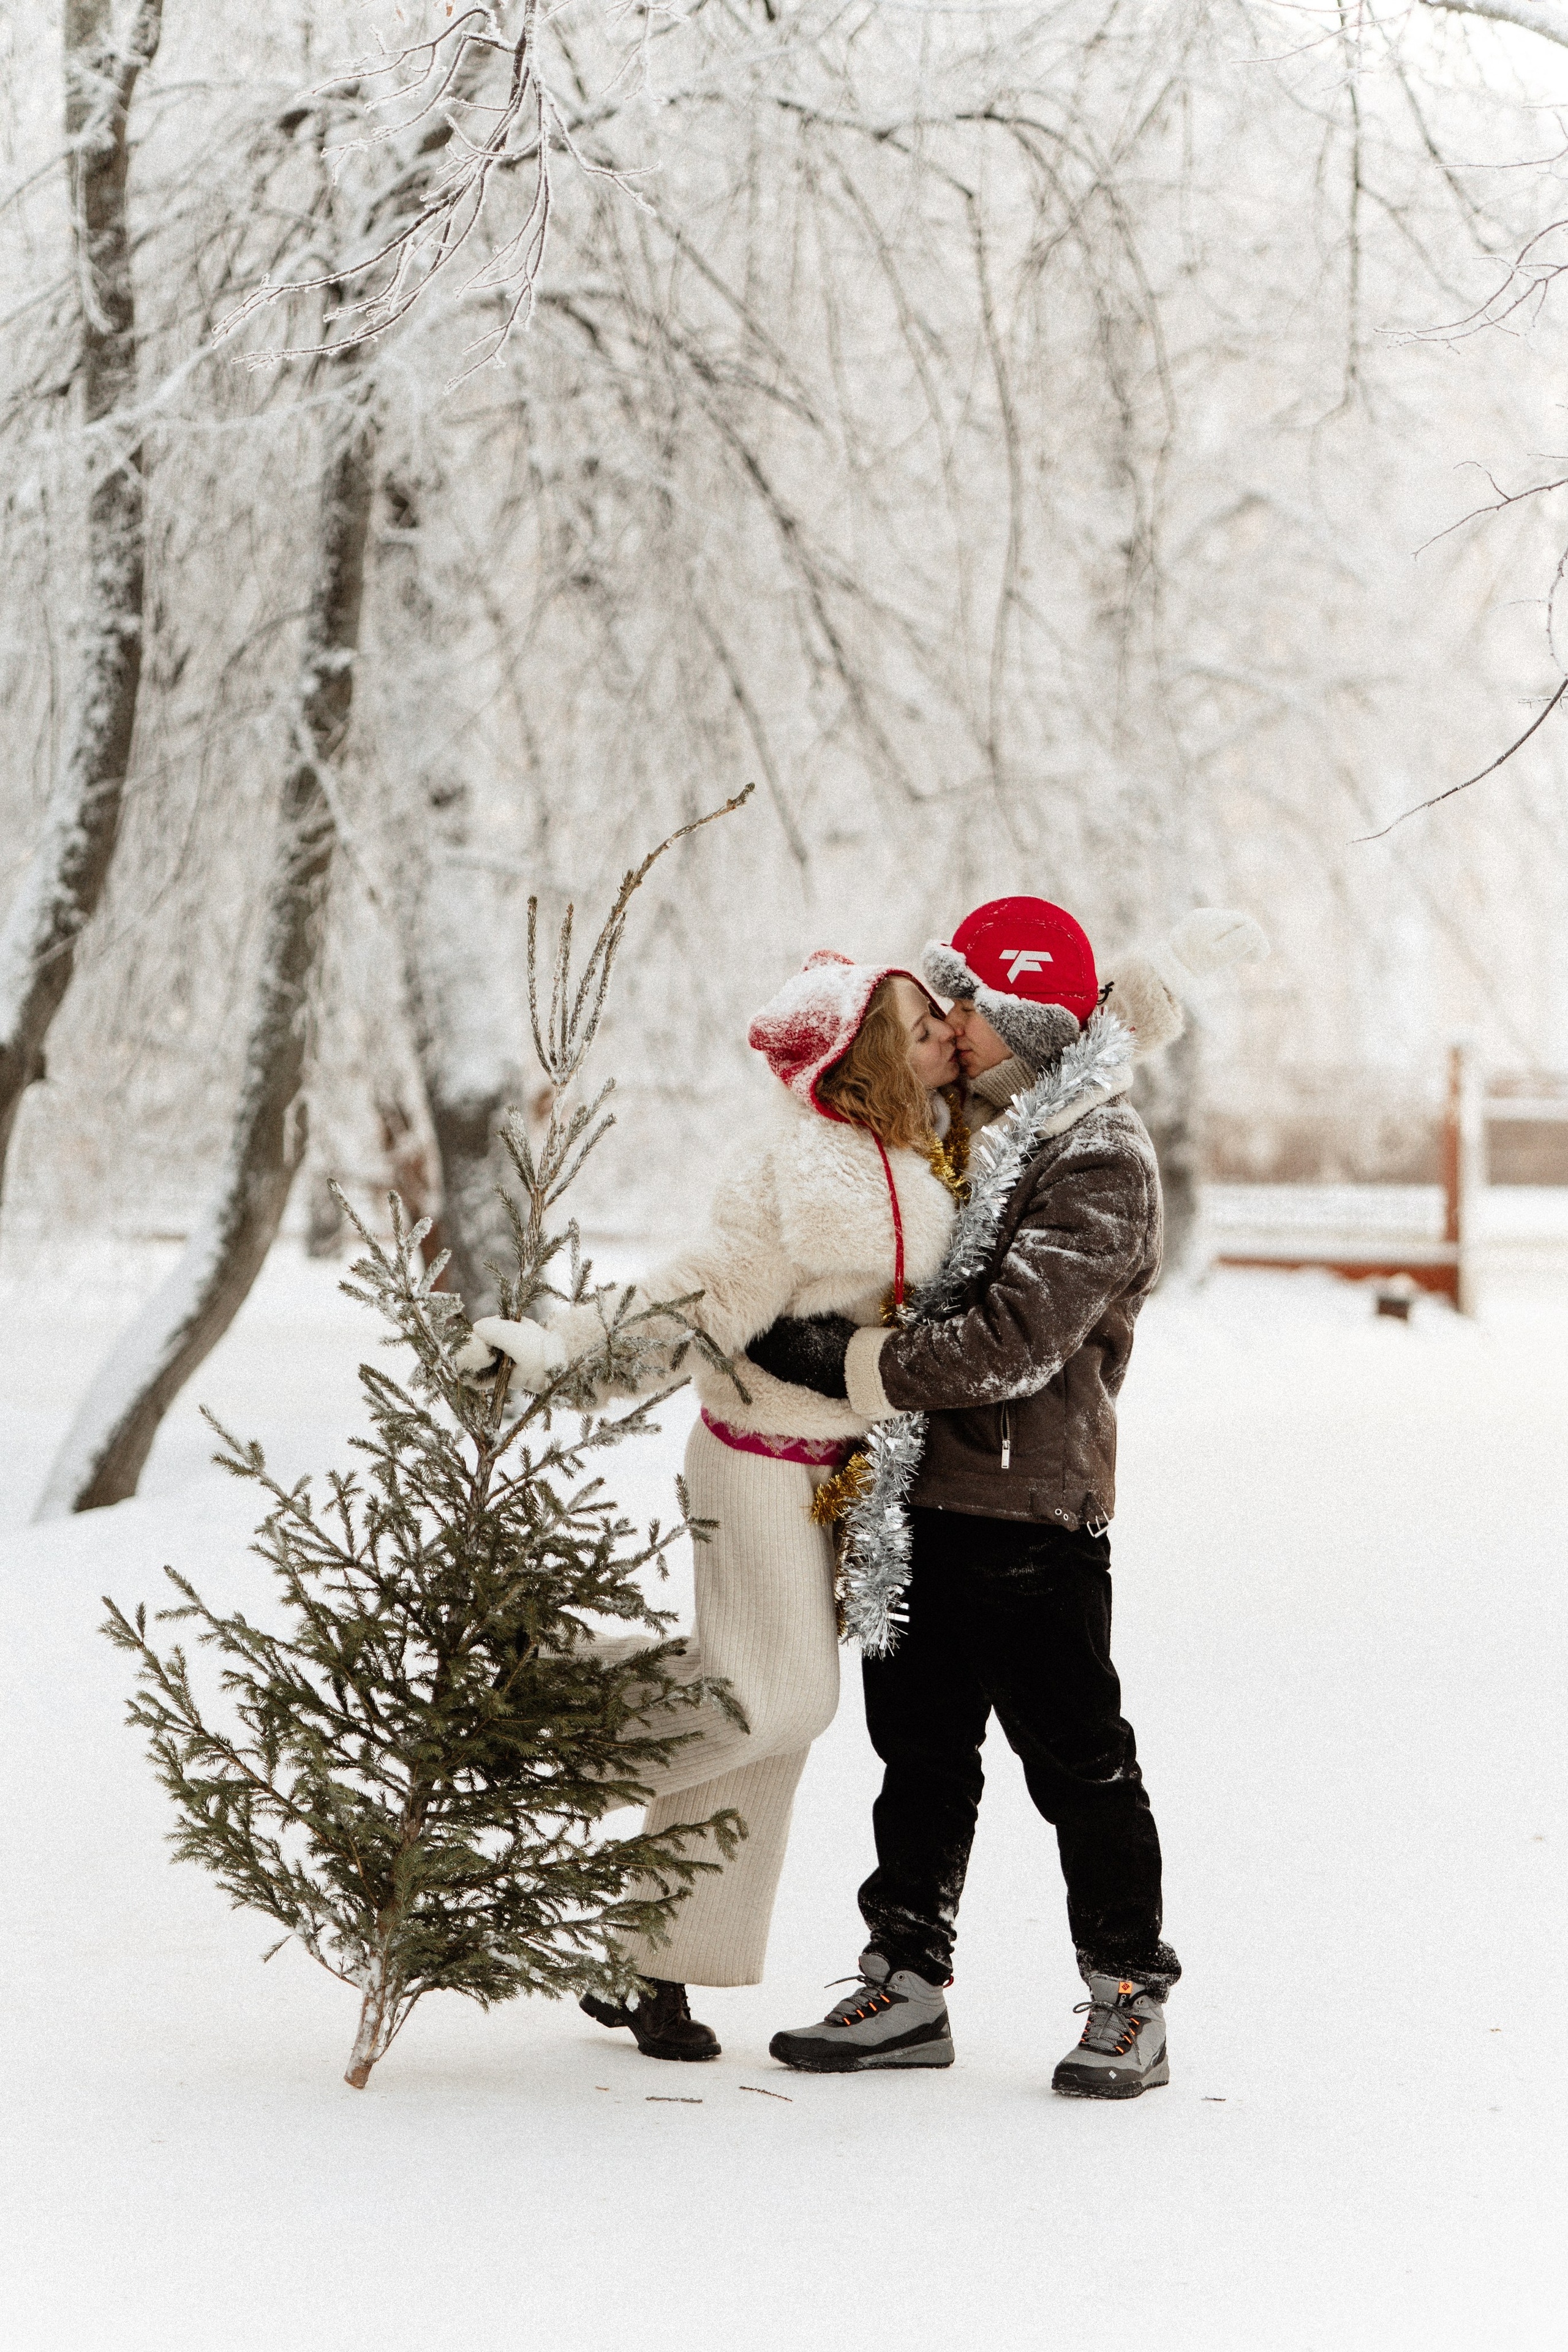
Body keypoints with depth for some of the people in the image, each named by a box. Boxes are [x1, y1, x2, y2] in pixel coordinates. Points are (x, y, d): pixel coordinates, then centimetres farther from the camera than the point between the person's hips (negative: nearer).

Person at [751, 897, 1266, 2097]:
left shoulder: (1100, 1162, -15)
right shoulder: (986, 1121, 11)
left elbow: (1018, 1342, -23)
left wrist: (844, 1360, -20)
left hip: (1031, 1507, -8)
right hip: (923, 1490, 8)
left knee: (1076, 1757, -1)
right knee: (920, 1747, 11)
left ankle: (1131, 2001, 8)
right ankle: (908, 1985, 18)